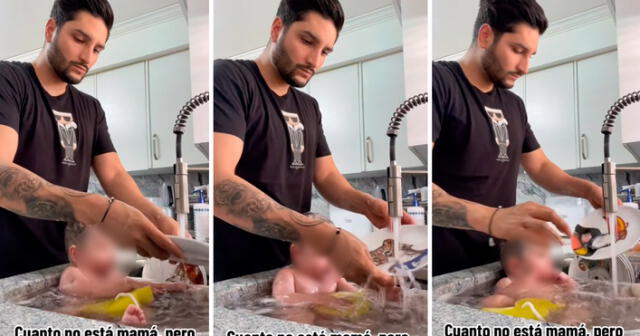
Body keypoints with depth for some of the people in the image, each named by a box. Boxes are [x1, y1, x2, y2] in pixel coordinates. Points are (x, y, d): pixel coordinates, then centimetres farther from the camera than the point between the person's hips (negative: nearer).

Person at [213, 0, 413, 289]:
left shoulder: (309, 107, 12)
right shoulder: (229, 78, -14)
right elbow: (218, 183, -27)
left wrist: (366, 204, -10)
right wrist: (323, 237, -36)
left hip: (289, 272, 7)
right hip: (233, 280, -7)